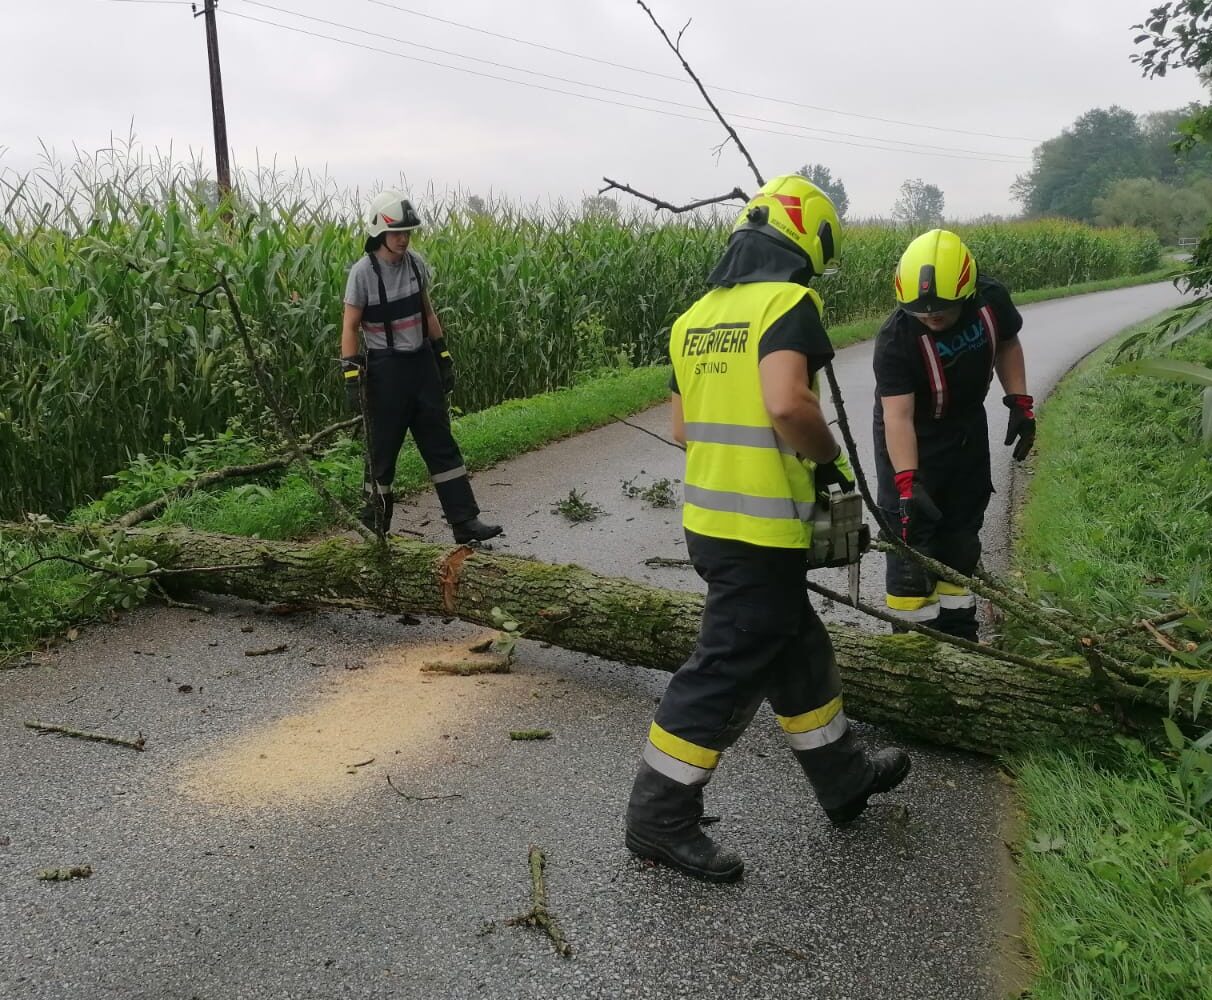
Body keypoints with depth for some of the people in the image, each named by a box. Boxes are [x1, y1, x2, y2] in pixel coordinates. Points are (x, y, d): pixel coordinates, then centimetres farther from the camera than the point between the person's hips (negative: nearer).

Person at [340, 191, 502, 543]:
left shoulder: (416, 263, 3)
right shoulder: (364, 272, -12)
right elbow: (350, 328, -9)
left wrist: (444, 356, 13)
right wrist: (351, 377, -16)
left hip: (422, 363, 5)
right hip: (385, 369, -5)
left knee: (441, 444, 5)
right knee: (383, 449, 5)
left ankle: (465, 521, 7)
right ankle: (374, 526, 21)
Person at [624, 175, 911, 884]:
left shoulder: (698, 314, 12)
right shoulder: (789, 302, -12)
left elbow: (683, 427, 15)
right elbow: (787, 404, -28)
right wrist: (830, 459, -11)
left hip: (707, 519, 9)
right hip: (761, 530, -9)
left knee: (797, 650, 22)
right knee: (729, 672, 3)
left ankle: (845, 778, 39)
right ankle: (661, 818, 14)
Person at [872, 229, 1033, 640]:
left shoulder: (991, 300, -19)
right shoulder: (895, 340, -32)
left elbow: (1006, 345, 4)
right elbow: (897, 415, -37)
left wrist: (1020, 402, -3)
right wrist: (907, 483, -46)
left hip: (967, 431, 5)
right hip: (911, 440, -5)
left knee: (961, 534, 15)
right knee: (912, 542, -9)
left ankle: (959, 641, 29)